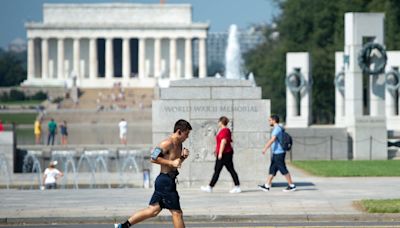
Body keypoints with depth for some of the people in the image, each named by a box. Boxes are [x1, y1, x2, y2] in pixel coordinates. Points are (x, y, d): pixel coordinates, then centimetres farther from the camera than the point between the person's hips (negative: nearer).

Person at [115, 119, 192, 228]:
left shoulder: (179, 144, 13)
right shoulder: (167, 143, -17)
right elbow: (153, 158, -20)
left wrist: (183, 156, 5)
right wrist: (171, 163, -22)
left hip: (169, 181, 10)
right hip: (165, 181, -10)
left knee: (153, 210, 11)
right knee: (177, 213, -2)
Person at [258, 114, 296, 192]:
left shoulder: (277, 129, -15)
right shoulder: (278, 128, 17)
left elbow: (272, 140, -28)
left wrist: (265, 148, -30)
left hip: (278, 153, -10)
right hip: (276, 153, 10)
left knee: (283, 170, -5)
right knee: (272, 169, 9)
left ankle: (292, 186, -1)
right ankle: (267, 186, 11)